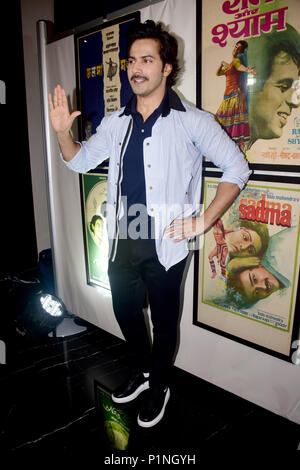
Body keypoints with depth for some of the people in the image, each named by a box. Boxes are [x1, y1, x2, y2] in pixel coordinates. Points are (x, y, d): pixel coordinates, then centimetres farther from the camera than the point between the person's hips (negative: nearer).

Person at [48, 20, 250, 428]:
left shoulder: (191, 121, -9)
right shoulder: (117, 123, 6)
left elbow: (237, 169, -6)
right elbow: (80, 161, 16)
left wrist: (203, 220, -13)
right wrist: (62, 132, -4)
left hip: (166, 244, -5)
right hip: (123, 241, 5)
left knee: (164, 320, 12)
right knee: (125, 311, 20)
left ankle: (159, 386, 39)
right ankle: (140, 372, 47)